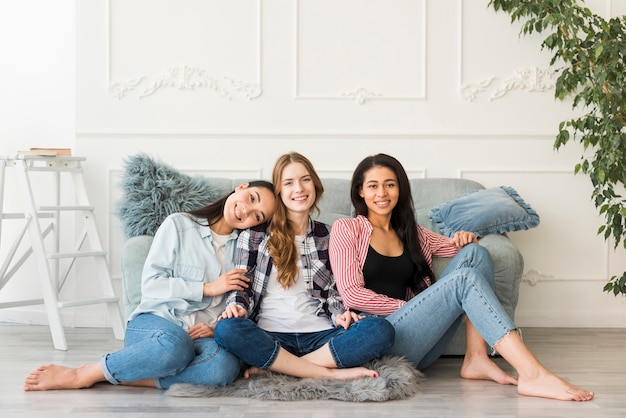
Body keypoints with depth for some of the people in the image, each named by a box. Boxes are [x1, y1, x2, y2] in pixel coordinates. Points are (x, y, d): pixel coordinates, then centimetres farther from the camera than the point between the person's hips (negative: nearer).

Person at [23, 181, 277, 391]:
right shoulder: (179, 225, 1)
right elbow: (150, 285, -5)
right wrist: (208, 288, -9)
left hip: (202, 335, 3)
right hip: (154, 322, -3)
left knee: (226, 366, -36)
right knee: (176, 344, -42)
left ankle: (123, 377, -27)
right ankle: (78, 376, -24)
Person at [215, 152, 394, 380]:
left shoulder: (327, 236, 17)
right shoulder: (255, 234, 9)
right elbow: (242, 286, 9)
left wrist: (339, 314, -3)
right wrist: (236, 306, -13)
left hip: (320, 335, 2)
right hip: (271, 337, -2)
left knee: (381, 330, -26)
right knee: (226, 329, -35)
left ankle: (271, 367, -26)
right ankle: (331, 374, -28)